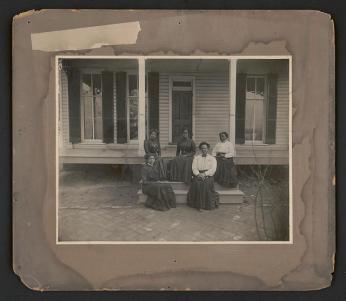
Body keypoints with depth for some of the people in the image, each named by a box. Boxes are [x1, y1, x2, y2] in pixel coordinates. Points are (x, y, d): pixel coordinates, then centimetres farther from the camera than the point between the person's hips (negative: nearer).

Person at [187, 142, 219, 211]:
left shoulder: (212, 158, 13)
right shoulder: (196, 158, 19)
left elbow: (213, 170, -1)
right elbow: (194, 168, 6)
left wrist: (204, 174, -15)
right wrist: (199, 174, -14)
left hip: (208, 176, -1)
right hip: (198, 176, 1)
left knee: (206, 185, -33)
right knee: (197, 184, -30)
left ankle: (207, 204, -22)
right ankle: (198, 205, -22)